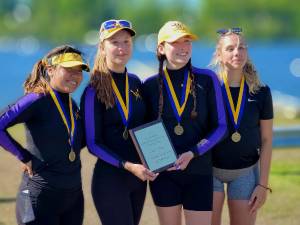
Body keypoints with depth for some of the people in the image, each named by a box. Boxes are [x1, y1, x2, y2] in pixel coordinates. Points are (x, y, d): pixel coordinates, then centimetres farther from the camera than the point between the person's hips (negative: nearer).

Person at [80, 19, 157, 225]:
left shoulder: (135, 82, 8)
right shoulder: (94, 91, -9)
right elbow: (93, 144, -11)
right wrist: (127, 166, -21)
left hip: (139, 177, 6)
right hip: (110, 178, -6)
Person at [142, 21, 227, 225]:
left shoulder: (207, 79, -2)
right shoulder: (151, 85, 1)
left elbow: (220, 126, -1)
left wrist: (192, 153, -14)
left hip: (199, 172, -1)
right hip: (163, 172, 1)